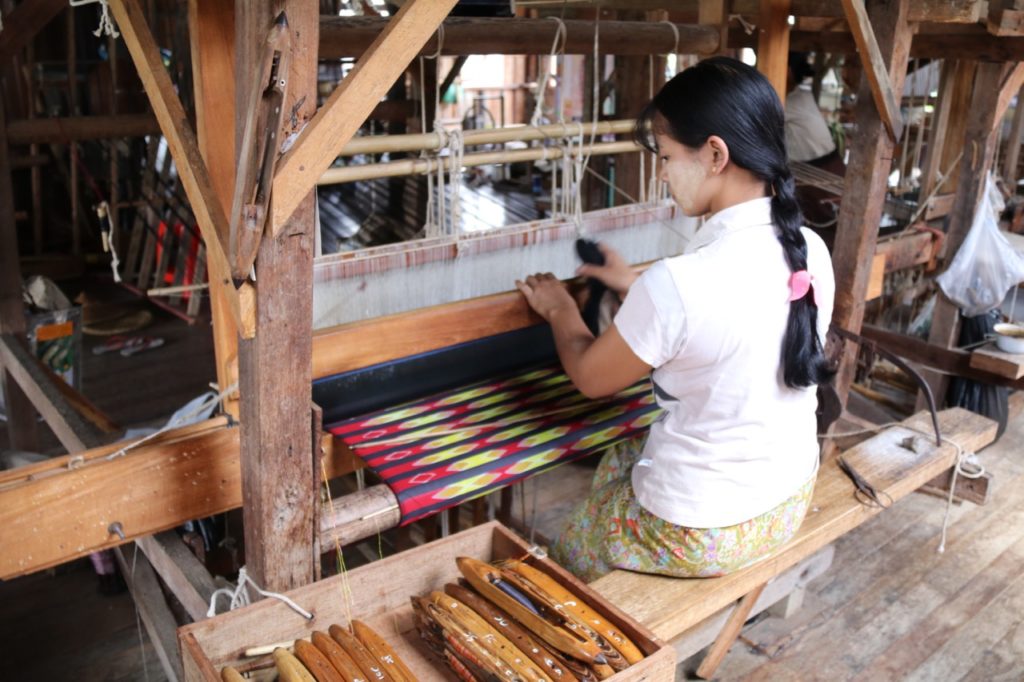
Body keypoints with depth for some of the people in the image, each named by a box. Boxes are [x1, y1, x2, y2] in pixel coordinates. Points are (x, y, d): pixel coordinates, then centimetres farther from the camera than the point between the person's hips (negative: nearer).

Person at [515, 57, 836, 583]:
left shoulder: (678, 283, -31)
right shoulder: (812, 252, -9)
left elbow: (592, 376, -12)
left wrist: (560, 309, 7)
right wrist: (636, 289, 18)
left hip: (701, 534, -7)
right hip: (790, 503, 7)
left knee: (565, 549, 21)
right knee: (616, 463, 29)